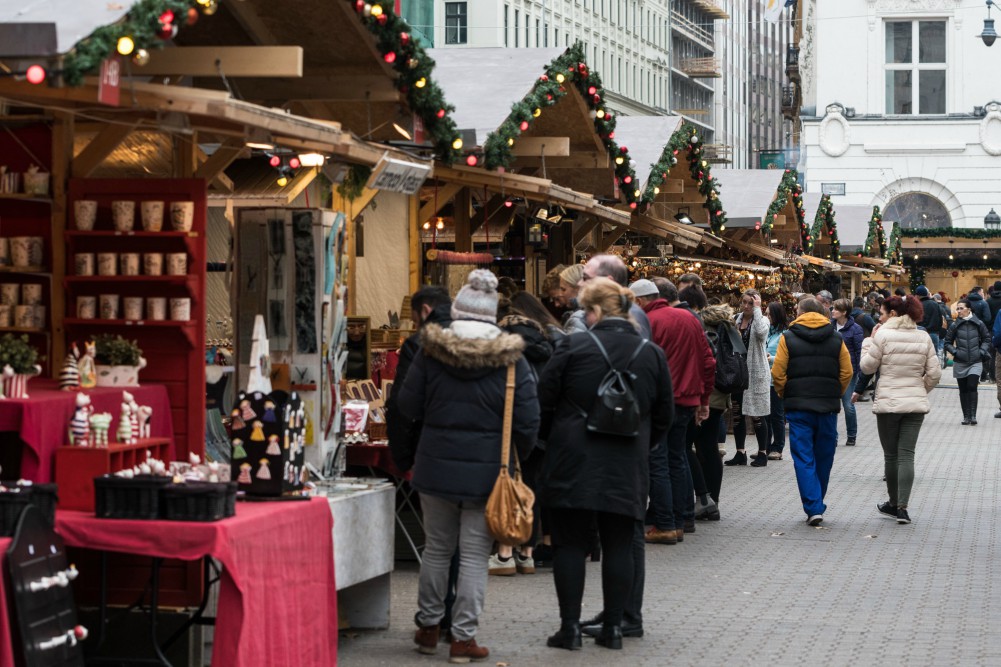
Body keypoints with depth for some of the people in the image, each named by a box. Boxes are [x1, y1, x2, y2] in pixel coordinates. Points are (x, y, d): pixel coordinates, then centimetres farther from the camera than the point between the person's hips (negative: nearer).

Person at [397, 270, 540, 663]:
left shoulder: (431, 351, -5)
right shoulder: (511, 359, -8)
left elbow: (408, 406, 1)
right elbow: (528, 421, -7)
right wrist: (517, 458, 10)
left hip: (437, 464, 2)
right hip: (487, 469, -2)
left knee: (436, 548, 16)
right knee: (474, 555, 4)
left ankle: (428, 628, 26)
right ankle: (463, 638, 4)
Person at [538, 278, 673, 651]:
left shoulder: (572, 347, -7)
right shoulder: (652, 355, 4)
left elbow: (544, 403, -2)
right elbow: (664, 417, 12)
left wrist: (553, 440, 15)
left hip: (573, 464, -3)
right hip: (627, 467, 3)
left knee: (570, 543, 4)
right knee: (619, 546, 8)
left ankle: (570, 627, 4)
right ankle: (613, 627, 10)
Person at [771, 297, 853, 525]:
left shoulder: (788, 338, -1)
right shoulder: (836, 339, 6)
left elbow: (778, 373, -5)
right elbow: (847, 373, 1)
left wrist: (785, 396, 9)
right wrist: (834, 395, 12)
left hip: (798, 406, -2)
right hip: (828, 408, 2)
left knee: (804, 459, 0)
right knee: (824, 459, 13)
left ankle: (813, 508, -9)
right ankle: (817, 505, 23)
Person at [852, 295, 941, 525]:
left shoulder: (883, 335, -8)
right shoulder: (923, 338, 4)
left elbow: (867, 367, -2)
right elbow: (934, 373, 3)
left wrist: (869, 340, 7)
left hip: (888, 402, -3)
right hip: (916, 403, 3)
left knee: (891, 455, 10)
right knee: (907, 454, 1)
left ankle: (894, 504, 21)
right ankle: (902, 508, -7)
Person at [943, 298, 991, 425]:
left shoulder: (978, 324, 0)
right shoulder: (955, 325, 2)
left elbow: (987, 339, 10)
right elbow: (947, 342, 10)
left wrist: (982, 351, -3)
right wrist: (955, 352, -6)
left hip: (975, 362, -2)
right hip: (960, 362, 2)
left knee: (972, 387, -15)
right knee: (963, 390, 5)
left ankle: (973, 416, -13)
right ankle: (966, 416, 12)